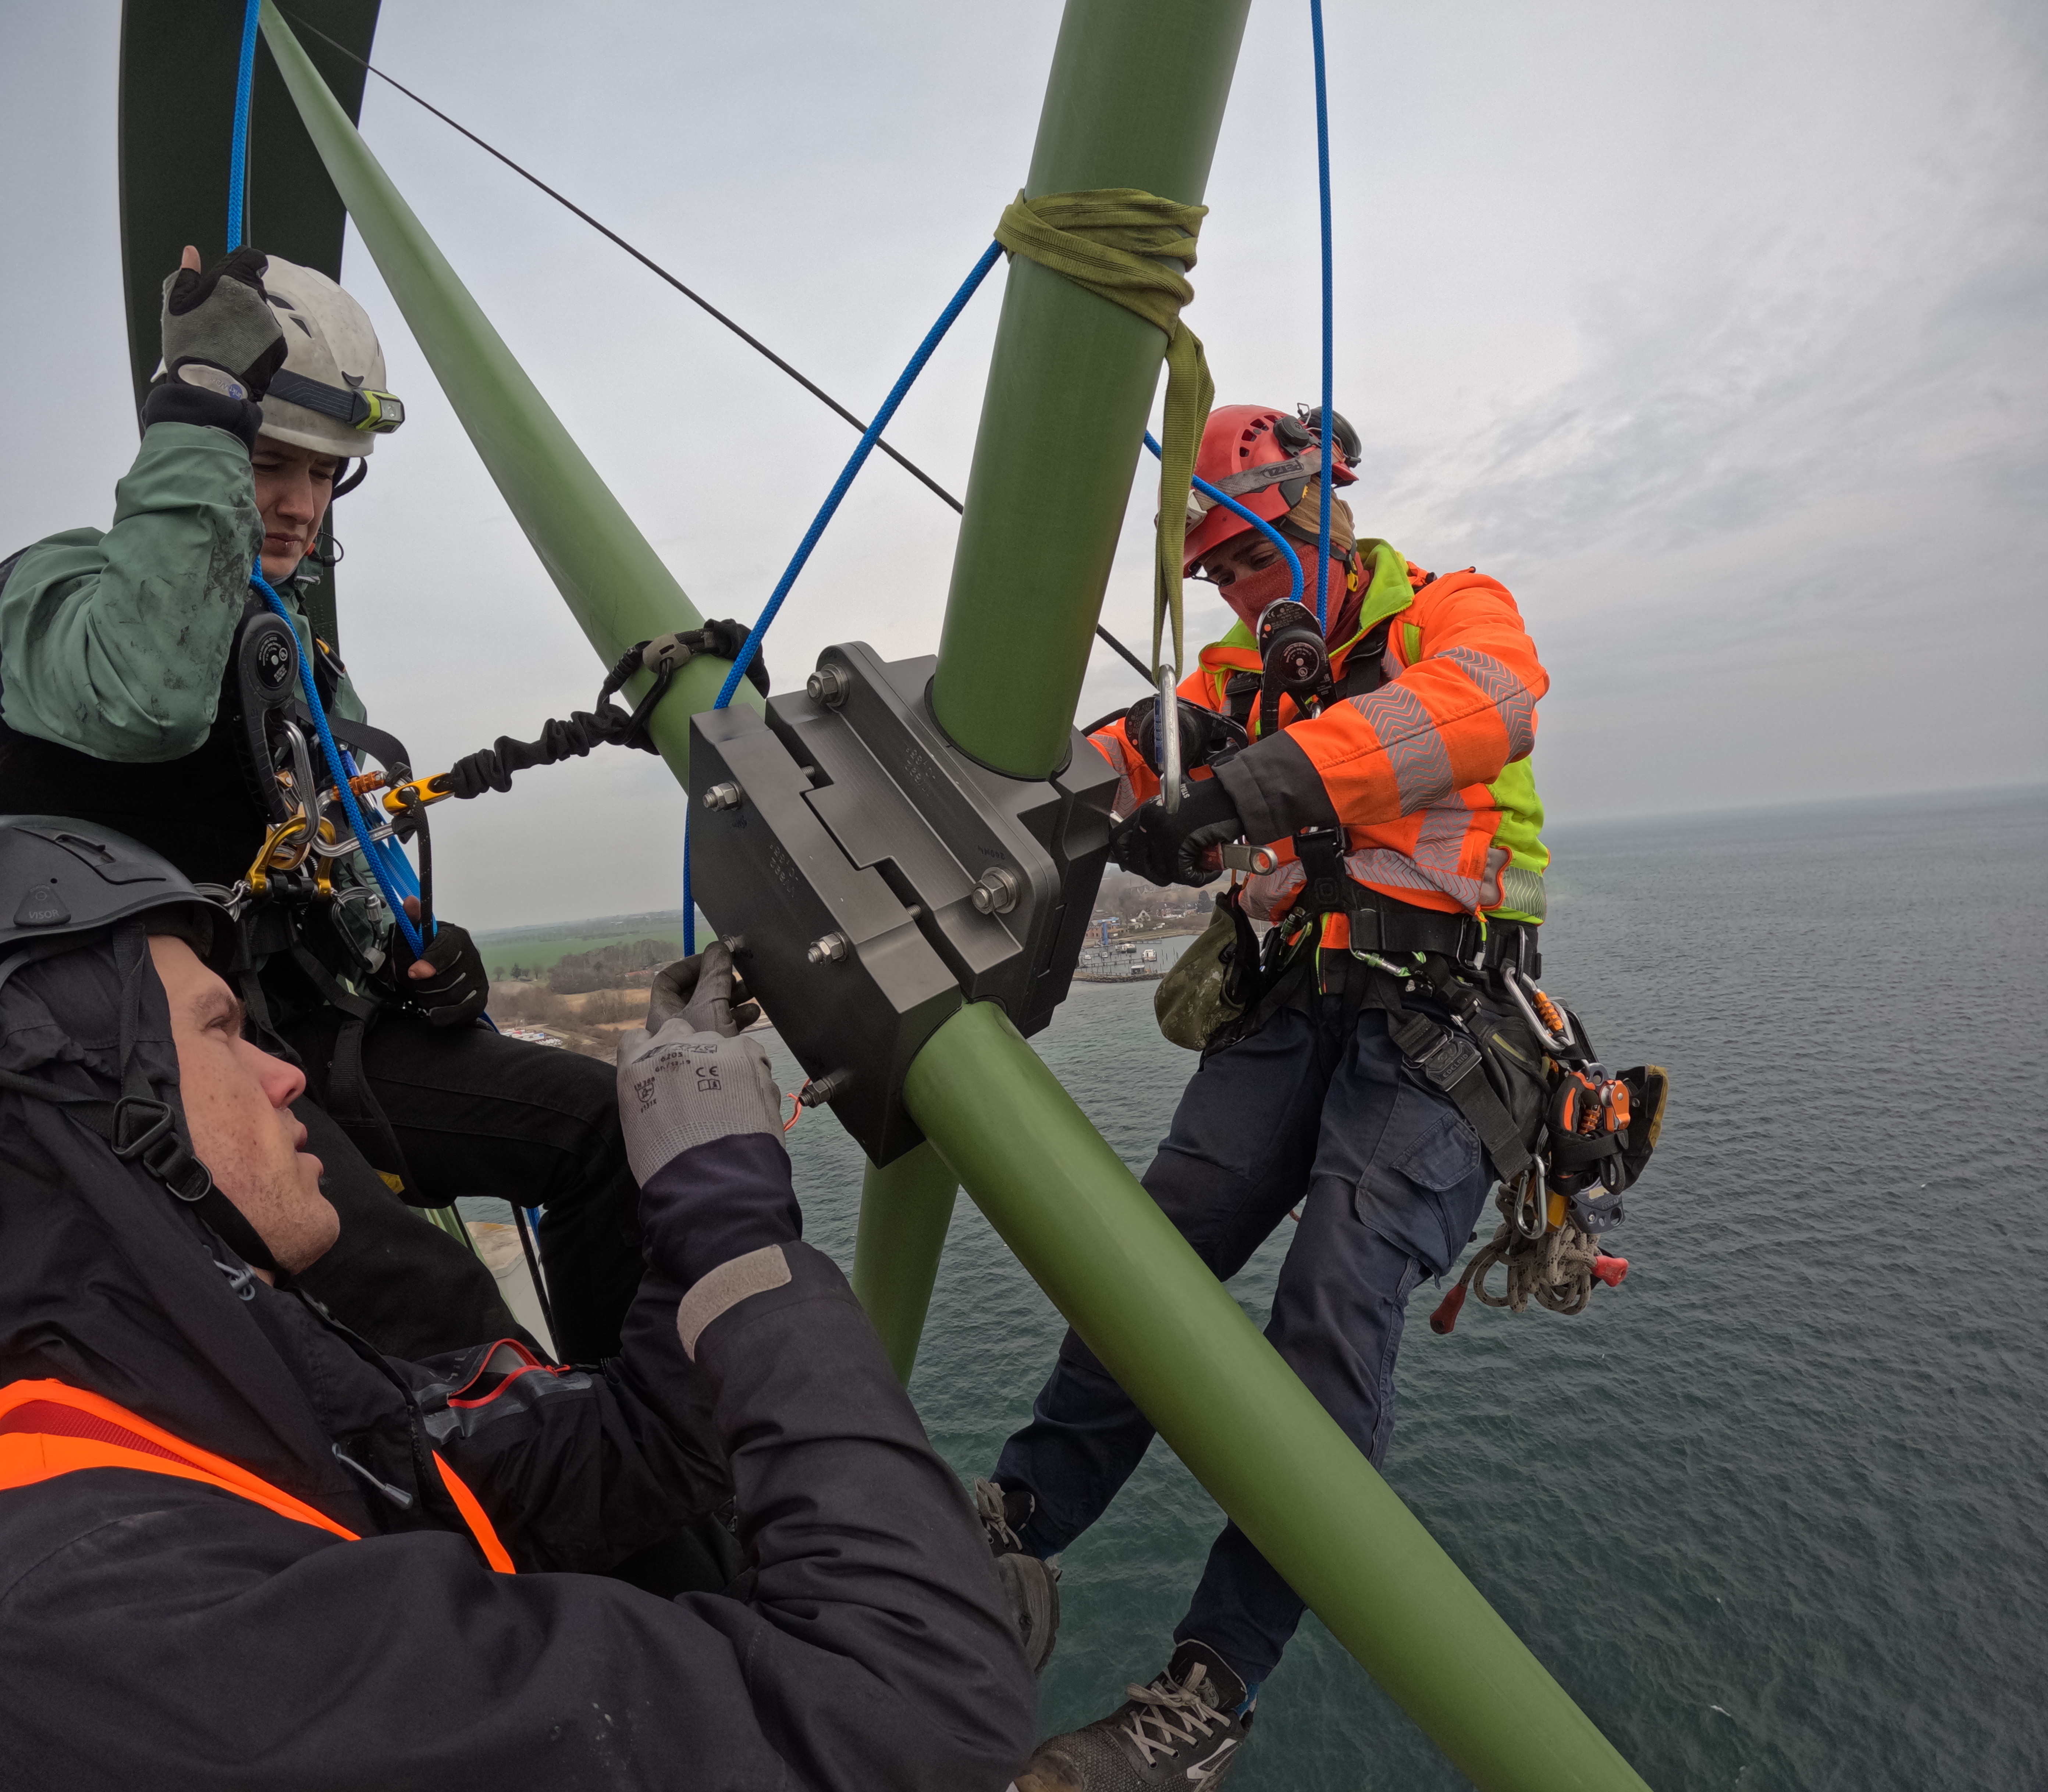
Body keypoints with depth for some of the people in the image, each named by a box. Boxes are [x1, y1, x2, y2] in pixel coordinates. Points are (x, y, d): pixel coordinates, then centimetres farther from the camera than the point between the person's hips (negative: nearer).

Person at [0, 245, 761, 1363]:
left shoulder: (297, 651, 20)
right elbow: (150, 698, -31)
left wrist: (407, 951, 6)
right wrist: (201, 418, -24)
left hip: (308, 1029, 7)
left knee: (602, 1119, -7)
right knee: (426, 1306, -30)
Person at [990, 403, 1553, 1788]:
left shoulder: (1458, 616, 1)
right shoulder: (1251, 666, 17)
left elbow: (1477, 699, -24)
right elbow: (1144, 757, 2)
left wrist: (1275, 773, -39)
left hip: (1433, 1024, -4)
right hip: (1288, 1010, 5)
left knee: (1335, 1315, -15)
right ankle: (1020, 1521, 7)